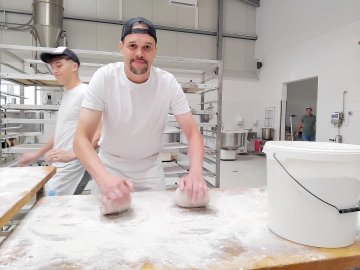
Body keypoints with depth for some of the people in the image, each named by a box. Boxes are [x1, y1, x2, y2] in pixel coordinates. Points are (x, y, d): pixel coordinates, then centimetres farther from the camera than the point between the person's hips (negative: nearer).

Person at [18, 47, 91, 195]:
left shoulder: (85, 93, -12)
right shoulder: (66, 94, 16)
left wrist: (71, 155, -28)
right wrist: (37, 154, 25)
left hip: (72, 170, -8)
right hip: (58, 168, 9)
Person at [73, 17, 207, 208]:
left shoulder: (168, 83, -16)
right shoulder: (104, 78, -20)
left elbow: (193, 133, -17)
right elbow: (81, 138, -24)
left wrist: (195, 173, -37)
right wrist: (104, 178, -43)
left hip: (150, 169, 2)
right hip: (110, 168, -1)